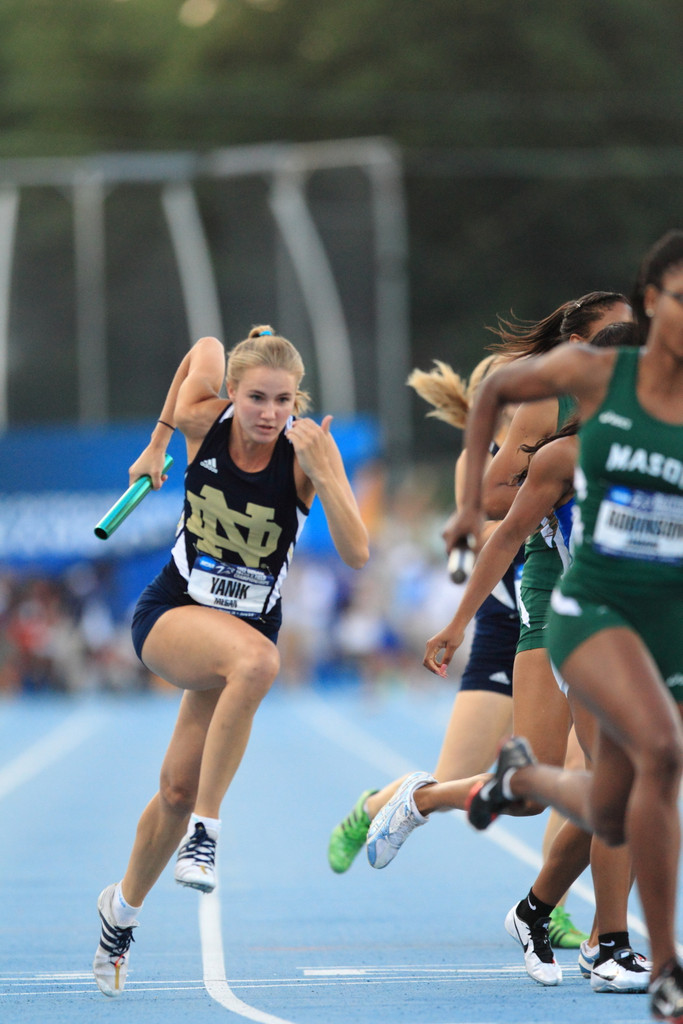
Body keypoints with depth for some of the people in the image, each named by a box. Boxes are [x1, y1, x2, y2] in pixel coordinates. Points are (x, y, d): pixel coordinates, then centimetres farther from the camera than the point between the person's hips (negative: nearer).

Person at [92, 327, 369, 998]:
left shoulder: (308, 449, -18)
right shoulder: (203, 421, -14)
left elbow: (356, 554, -27)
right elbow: (206, 349, 9)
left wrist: (322, 474, -39)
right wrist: (158, 442, 18)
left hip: (250, 627, 1)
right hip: (171, 612, -1)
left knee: (180, 787, 2)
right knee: (255, 659, -36)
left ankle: (123, 908, 31)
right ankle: (204, 831, -29)